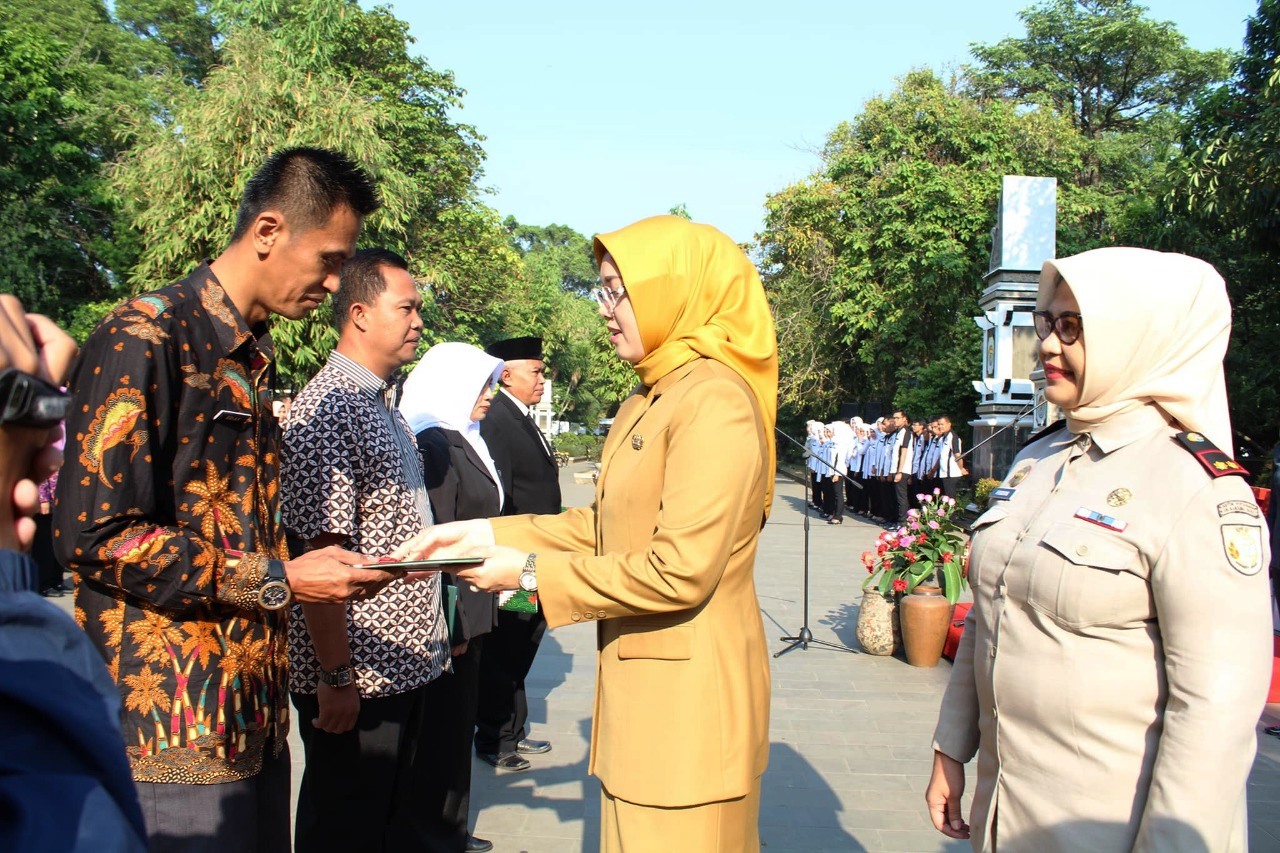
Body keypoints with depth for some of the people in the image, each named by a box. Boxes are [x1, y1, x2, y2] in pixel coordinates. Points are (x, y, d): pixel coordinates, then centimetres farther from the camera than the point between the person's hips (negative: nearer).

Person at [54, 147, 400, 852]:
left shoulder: (252, 360, 16)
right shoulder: (145, 338, -12)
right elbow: (94, 536, -18)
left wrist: (325, 570, 7)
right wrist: (278, 580, -14)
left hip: (253, 716, 8)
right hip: (176, 731, -8)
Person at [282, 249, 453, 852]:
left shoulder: (383, 408, 14)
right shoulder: (328, 408, -17)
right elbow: (321, 556, -21)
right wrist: (335, 678, -21)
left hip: (404, 666, 9)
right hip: (356, 678, -9)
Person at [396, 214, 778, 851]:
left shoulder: (715, 403, -19)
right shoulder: (646, 404, 11)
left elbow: (679, 572, -23)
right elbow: (600, 526, 13)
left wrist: (530, 573, -15)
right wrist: (485, 533, 5)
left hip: (687, 697, -9)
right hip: (639, 683, 9)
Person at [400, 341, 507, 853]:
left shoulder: (464, 441, 11)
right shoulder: (437, 444, -17)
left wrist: (473, 613, 17)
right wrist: (453, 622, -20)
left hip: (471, 607, 9)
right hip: (453, 612, -9)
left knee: (458, 720, 17)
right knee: (446, 723, 3)